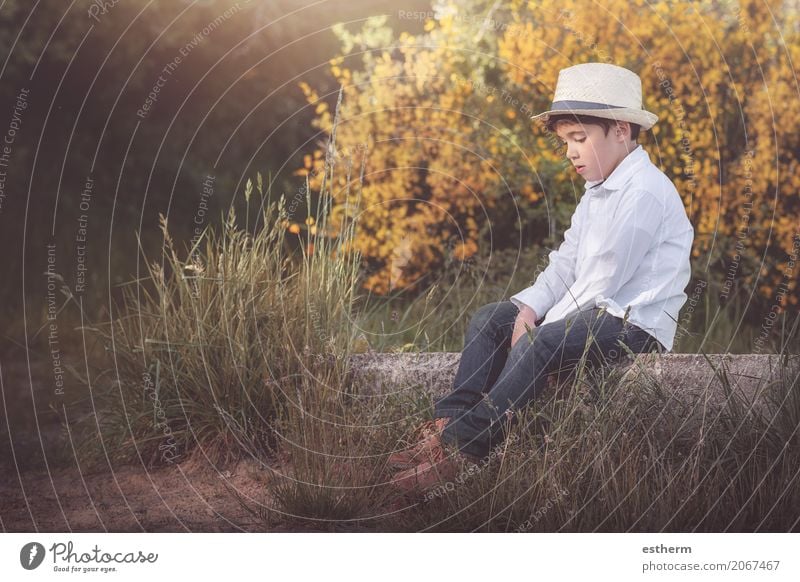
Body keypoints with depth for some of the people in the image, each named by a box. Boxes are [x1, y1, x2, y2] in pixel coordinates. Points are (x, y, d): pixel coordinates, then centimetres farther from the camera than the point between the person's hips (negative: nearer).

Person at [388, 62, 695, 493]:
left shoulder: (645, 192, -17)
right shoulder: (597, 193, 16)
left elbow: (605, 277, -21)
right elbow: (566, 264, 11)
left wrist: (548, 325, -17)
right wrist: (531, 307, -6)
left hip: (637, 324, -10)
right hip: (597, 310, 10)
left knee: (537, 345, -32)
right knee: (487, 320, 3)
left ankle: (460, 447, -30)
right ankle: (449, 423, -11)